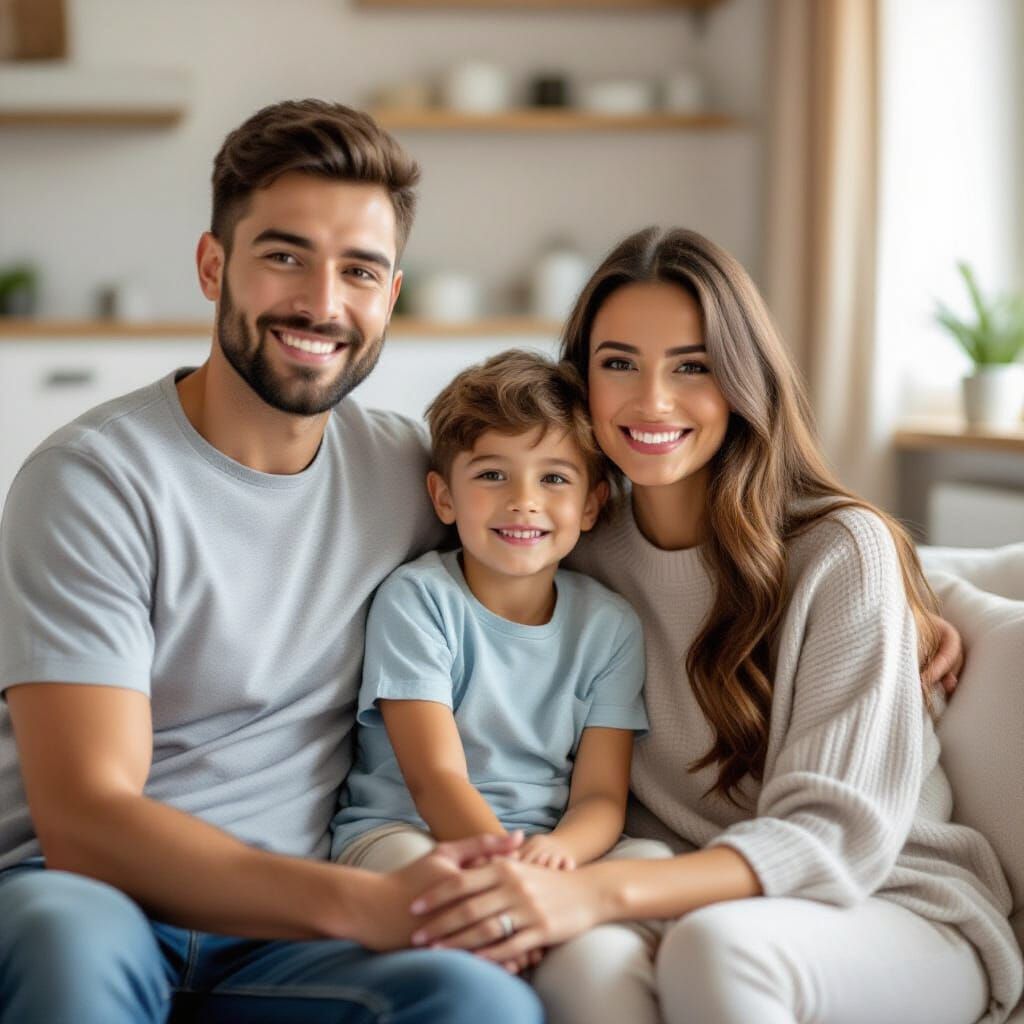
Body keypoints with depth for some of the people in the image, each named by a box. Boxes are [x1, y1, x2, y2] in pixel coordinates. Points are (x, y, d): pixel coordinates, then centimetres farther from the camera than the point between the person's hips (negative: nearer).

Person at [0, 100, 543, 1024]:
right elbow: (82, 822, -17)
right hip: (88, 897, -3)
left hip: (280, 929, 3)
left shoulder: (406, 470, 5)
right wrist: (369, 905, -28)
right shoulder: (93, 477, -10)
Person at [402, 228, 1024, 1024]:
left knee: (714, 944, -36)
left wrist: (597, 892, -32)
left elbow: (835, 833, -17)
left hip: (900, 912, -1)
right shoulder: (582, 554, 2)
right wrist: (532, 879, -20)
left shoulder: (843, 551, -11)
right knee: (582, 960, -34)